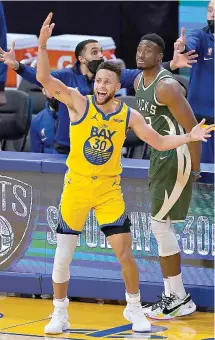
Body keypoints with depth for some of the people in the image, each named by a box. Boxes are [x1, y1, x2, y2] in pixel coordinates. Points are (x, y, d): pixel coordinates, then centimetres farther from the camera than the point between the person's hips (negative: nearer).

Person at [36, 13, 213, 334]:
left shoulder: (128, 115, -2)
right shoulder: (78, 102, -10)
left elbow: (159, 142, 4)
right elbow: (44, 78, -21)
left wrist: (189, 137, -10)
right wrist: (43, 45, -35)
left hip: (109, 190, 1)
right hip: (76, 188, -1)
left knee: (125, 254, -2)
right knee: (62, 256, 0)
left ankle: (134, 309, 18)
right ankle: (60, 314, 16)